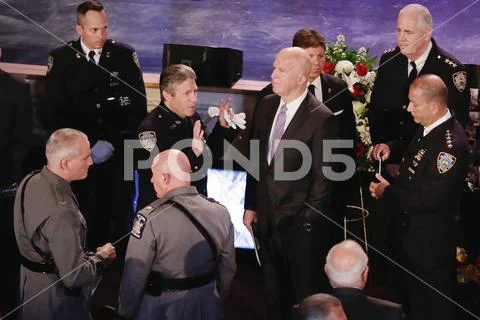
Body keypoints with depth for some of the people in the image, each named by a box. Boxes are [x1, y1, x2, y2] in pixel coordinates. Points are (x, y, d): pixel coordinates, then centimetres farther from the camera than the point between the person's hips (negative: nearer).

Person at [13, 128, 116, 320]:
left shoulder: (29, 182, -7)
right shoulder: (61, 212, -35)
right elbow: (75, 276, -32)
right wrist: (101, 257, -12)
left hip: (30, 282, 8)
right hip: (56, 299, -8)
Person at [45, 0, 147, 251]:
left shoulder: (125, 55, 0)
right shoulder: (60, 59, 0)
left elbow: (138, 105, 0)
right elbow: (55, 113, 0)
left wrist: (111, 142, -9)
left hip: (119, 153, 0)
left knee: (120, 217, 1)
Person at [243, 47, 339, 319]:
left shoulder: (321, 118, -17)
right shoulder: (267, 105, 4)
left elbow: (323, 178, -14)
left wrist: (307, 220, -13)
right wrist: (251, 205, 10)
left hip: (302, 224, -6)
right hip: (267, 218, 6)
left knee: (308, 297, 8)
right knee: (275, 295, 19)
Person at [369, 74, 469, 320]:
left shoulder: (452, 145, -30)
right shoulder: (428, 127, -1)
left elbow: (428, 198, -30)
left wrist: (387, 193, -16)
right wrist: (391, 147, 3)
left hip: (429, 242, -9)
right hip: (409, 229, 9)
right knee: (406, 299, 26)